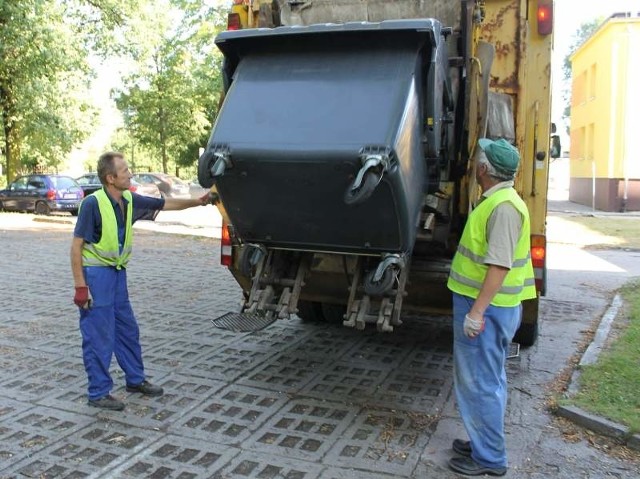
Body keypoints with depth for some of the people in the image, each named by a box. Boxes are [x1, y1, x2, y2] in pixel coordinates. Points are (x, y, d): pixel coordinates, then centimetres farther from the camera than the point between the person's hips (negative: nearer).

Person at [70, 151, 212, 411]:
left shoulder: (130, 201, 1)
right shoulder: (93, 203, -19)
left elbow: (166, 204, 13)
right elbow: (76, 246, -17)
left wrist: (197, 202, 7)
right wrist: (80, 286, -19)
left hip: (118, 272, 8)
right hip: (96, 273, -8)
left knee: (128, 330, 16)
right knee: (98, 336, 0)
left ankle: (136, 380, 31)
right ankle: (99, 393, 13)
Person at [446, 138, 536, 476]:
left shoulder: (504, 206, -21)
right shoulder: (495, 200, 12)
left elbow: (500, 264, -26)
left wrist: (477, 311, -26)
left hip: (486, 308, -11)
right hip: (489, 305, 11)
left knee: (480, 383, 0)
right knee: (489, 380, 19)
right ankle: (486, 444, 34)